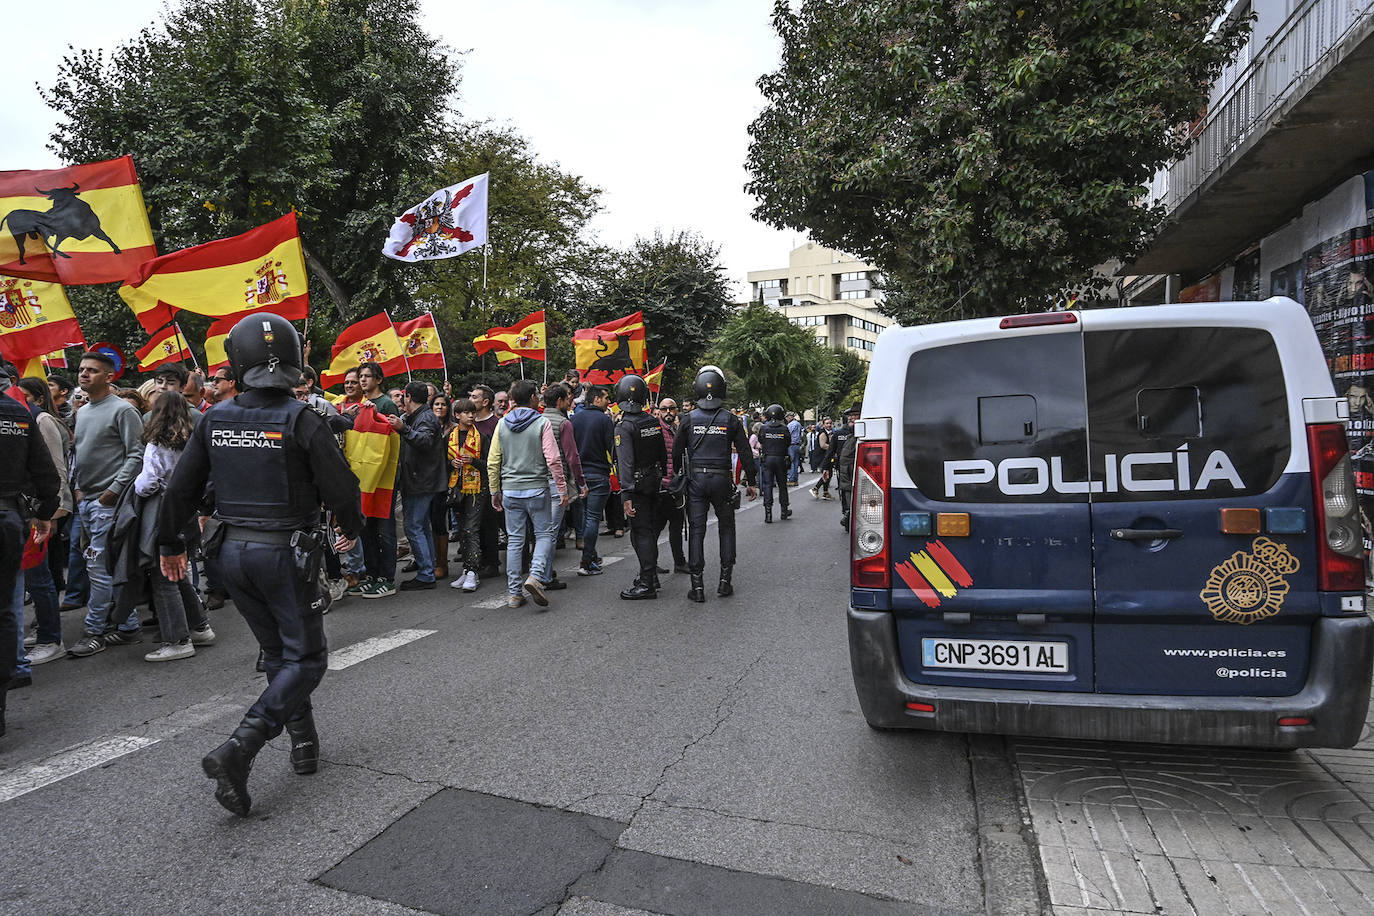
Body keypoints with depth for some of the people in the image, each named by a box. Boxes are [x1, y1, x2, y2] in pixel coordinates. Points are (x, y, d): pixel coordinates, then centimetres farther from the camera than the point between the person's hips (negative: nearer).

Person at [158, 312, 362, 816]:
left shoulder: (216, 418, 0)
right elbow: (340, 486, -14)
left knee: (278, 653, 21)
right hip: (286, 553, -6)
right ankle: (237, 751, -10)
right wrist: (351, 529, 6)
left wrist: (170, 544, 20)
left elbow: (181, 487, 6)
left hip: (233, 551, 6)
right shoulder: (301, 419, -15)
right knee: (305, 659, 5)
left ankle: (304, 744, 30)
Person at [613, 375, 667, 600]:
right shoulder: (654, 421, 4)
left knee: (641, 533, -4)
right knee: (651, 529, 17)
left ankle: (647, 585, -3)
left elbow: (626, 463, -23)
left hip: (637, 484, -7)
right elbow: (663, 454, 11)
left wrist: (626, 495, -24)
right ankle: (650, 574, 30)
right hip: (654, 481, 7)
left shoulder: (624, 427, -17)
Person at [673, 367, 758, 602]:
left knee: (696, 531, 3)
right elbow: (745, 452, 0)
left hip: (696, 479, 0)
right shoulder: (730, 419, -1)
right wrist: (752, 482, 8)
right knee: (727, 528, 14)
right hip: (722, 479, 0)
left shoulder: (689, 419, -1)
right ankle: (725, 580, 13)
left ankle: (697, 586, 2)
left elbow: (676, 453, 2)